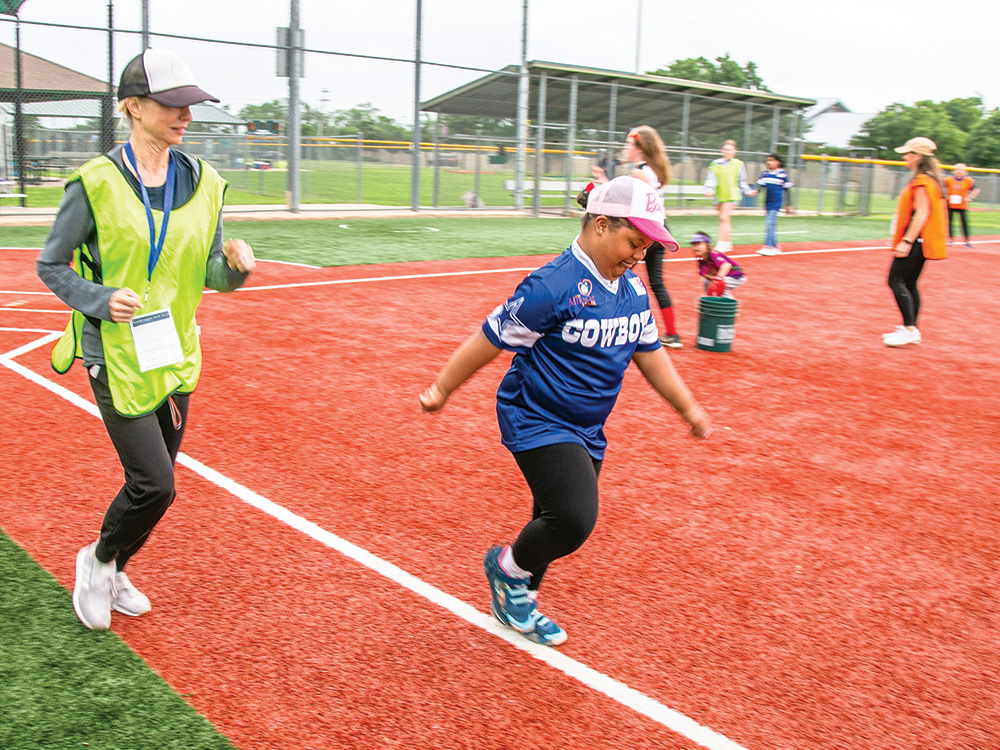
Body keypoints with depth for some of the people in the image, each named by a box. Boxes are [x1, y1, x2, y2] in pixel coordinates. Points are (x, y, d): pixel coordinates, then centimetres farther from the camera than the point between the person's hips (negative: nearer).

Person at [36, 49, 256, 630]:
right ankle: (98, 557, 22)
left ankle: (113, 574, 40)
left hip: (177, 356, 5)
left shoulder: (203, 183, 3)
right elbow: (51, 266, -2)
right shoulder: (95, 183, -11)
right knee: (154, 485, -9)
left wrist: (235, 264, -14)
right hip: (116, 356, -5)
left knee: (153, 481, 14)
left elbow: (211, 277, 9)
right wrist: (101, 299, -19)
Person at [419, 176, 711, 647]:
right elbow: (491, 339, -15)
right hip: (537, 422, -8)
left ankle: (519, 603, 38)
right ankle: (508, 567, 10)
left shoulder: (633, 289, 5)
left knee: (558, 526, 14)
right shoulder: (554, 286, -21)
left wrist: (688, 407, 16)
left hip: (586, 432, 8)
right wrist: (441, 389, -8)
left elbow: (649, 353, 16)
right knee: (574, 519, -20)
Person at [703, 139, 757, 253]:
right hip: (719, 196, 4)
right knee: (723, 220, 12)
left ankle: (722, 243, -15)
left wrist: (748, 191, -1)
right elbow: (710, 179, 0)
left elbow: (742, 181, 9)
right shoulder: (715, 164, 3)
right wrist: (709, 190, -15)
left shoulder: (739, 165, 1)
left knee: (724, 218, -15)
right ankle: (728, 242, 27)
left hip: (731, 195, -3)